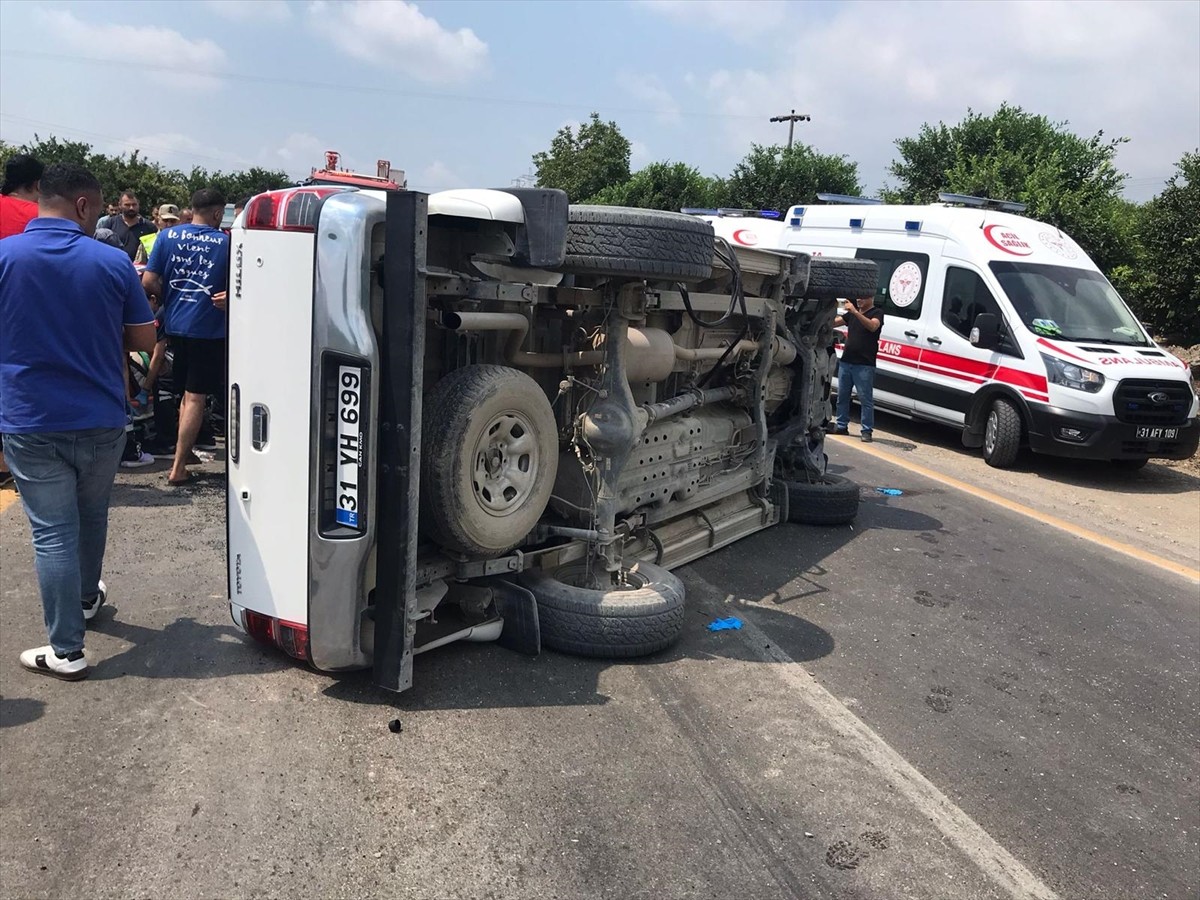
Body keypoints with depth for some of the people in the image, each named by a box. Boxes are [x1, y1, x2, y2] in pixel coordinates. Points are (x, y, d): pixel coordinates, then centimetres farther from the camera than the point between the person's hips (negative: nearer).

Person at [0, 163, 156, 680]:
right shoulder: (112, 262, -7)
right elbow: (144, 339, 0)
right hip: (100, 421, 2)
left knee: (52, 532, 3)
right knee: (91, 515, 24)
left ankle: (66, 651, 8)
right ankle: (86, 599, 45)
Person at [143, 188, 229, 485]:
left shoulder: (167, 236, 1)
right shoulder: (226, 242, -7)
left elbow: (148, 283, -2)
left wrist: (169, 298, 15)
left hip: (175, 324, 4)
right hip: (208, 328, -4)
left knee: (187, 392, 20)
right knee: (195, 397, 0)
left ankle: (185, 449, 29)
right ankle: (178, 466, 0)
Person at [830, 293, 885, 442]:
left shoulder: (877, 313, -3)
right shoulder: (851, 313, 16)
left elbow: (873, 326, -24)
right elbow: (833, 322, 7)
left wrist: (855, 312, -33)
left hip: (864, 365, -6)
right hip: (846, 361, 7)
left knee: (866, 399, -5)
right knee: (842, 396, 10)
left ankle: (867, 431, -3)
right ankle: (841, 426, 19)